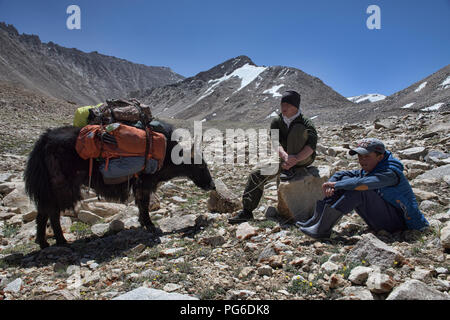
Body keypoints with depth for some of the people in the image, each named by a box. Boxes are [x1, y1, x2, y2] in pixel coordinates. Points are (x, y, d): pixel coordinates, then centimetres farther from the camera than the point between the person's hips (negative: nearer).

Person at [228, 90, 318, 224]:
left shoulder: (305, 123, -14)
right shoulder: (277, 122, -1)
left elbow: (311, 145, -29)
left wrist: (295, 159, -44)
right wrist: (285, 157, -39)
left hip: (304, 158, -4)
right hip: (285, 159, 5)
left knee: (298, 129, -29)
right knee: (256, 175, -12)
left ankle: (291, 170, -28)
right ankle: (247, 211, -6)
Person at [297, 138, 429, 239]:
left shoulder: (390, 173, -22)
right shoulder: (368, 170, 5)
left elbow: (362, 184, -39)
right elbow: (340, 174, 4)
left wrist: (335, 185, -27)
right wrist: (330, 184, -18)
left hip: (398, 222, -8)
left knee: (359, 191, -31)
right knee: (343, 178, -5)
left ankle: (323, 229, -28)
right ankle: (317, 219, -14)